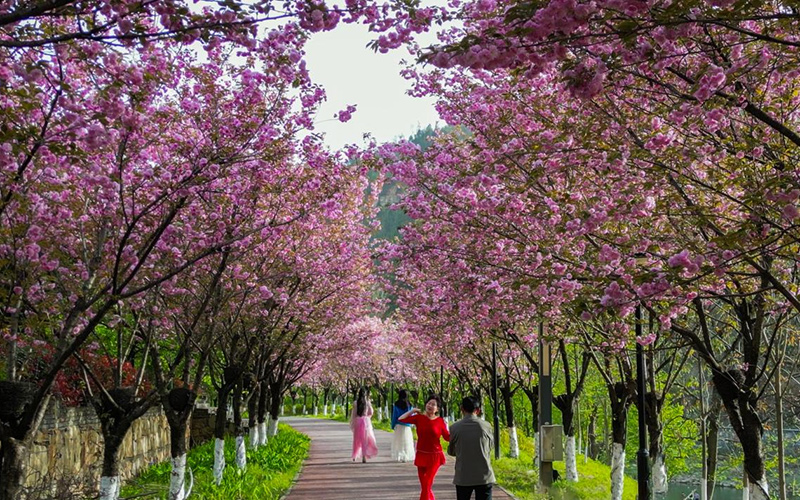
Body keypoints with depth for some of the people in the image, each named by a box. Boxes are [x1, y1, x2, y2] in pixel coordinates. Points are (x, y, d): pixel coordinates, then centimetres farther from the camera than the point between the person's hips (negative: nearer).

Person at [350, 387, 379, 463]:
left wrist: (352, 424, 5)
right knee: (365, 439, 4)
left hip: (357, 421, 1)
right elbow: (371, 413, 2)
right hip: (366, 421, 0)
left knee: (357, 439, 15)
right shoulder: (367, 402, -5)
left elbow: (353, 414, -4)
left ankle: (355, 456, 23)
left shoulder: (355, 403, -6)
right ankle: (364, 457, -5)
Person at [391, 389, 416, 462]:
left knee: (399, 442, 7)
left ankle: (399, 457, 3)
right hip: (407, 426, 0)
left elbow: (394, 416, -1)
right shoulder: (409, 405, -4)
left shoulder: (396, 405, -5)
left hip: (398, 426, 0)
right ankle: (406, 457, 7)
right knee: (407, 442, 8)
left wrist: (393, 426, 7)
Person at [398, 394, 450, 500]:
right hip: (421, 456, 3)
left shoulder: (440, 421, -6)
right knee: (424, 486, 11)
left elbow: (448, 438, 1)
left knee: (426, 486, -8)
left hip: (434, 457, -3)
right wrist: (412, 410, -6)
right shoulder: (419, 417, -2)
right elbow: (401, 419, -6)